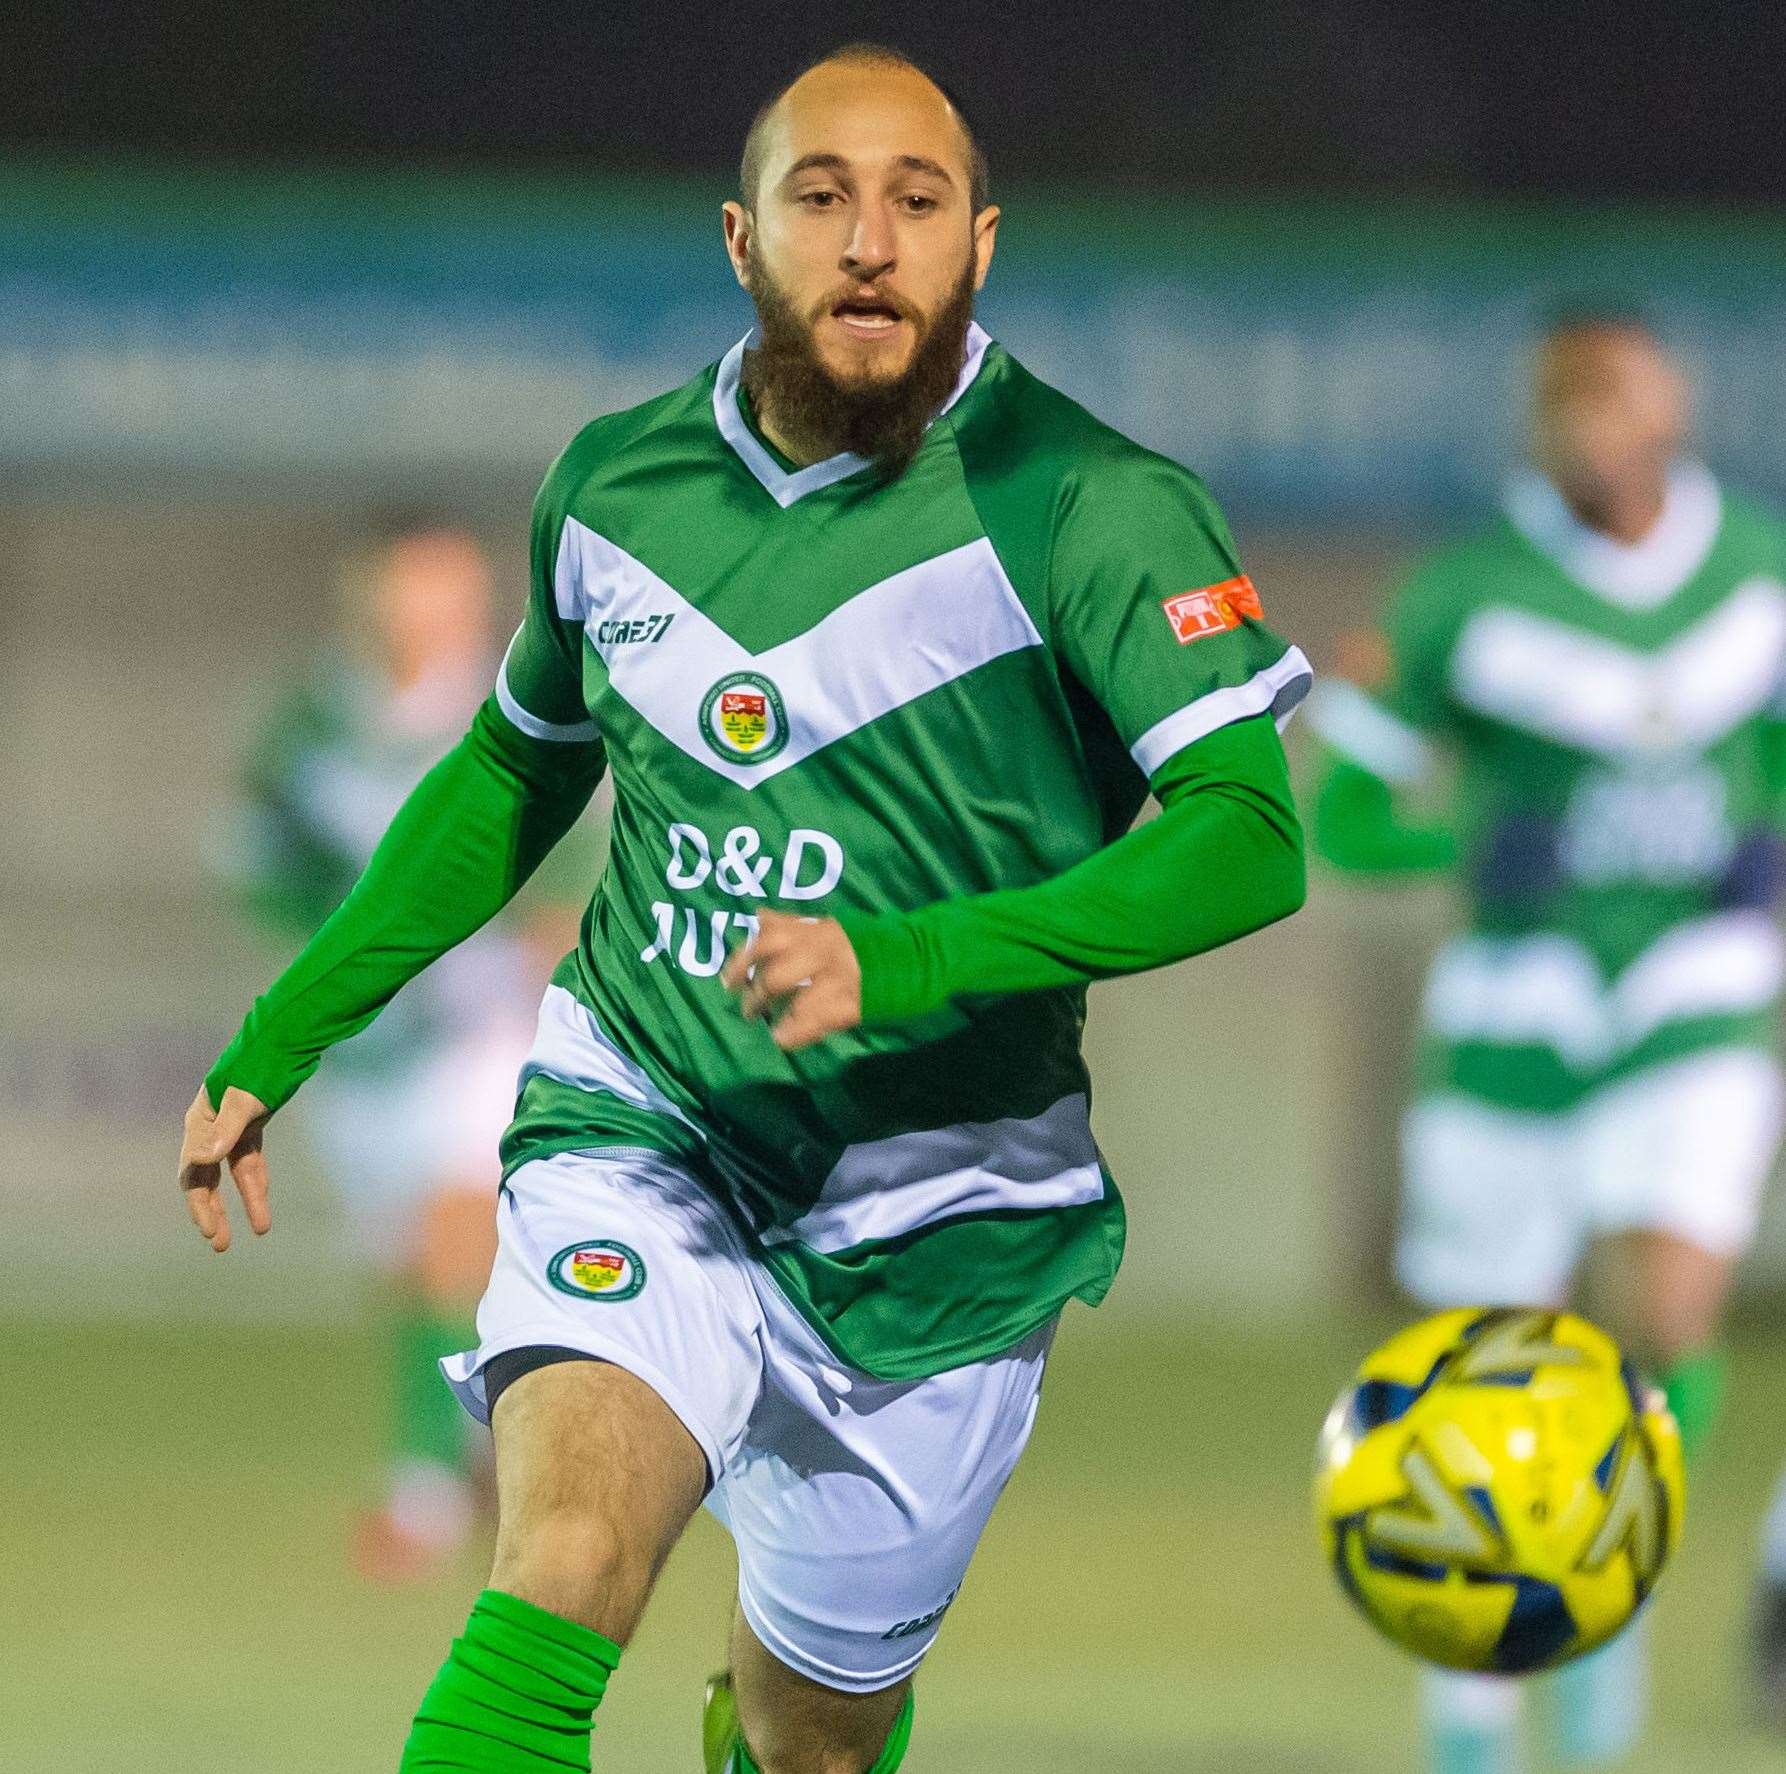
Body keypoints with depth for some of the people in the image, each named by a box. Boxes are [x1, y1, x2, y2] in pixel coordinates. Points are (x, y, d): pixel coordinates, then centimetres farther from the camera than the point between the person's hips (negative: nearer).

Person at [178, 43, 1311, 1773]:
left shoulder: (1089, 510, -12)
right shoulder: (616, 486, 2)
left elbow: (1251, 840, -22)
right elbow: (513, 771, 21)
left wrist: (907, 960, -33)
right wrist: (279, 1040, 21)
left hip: (938, 1218, -1)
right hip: (639, 1140, 1)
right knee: (564, 1560, -27)